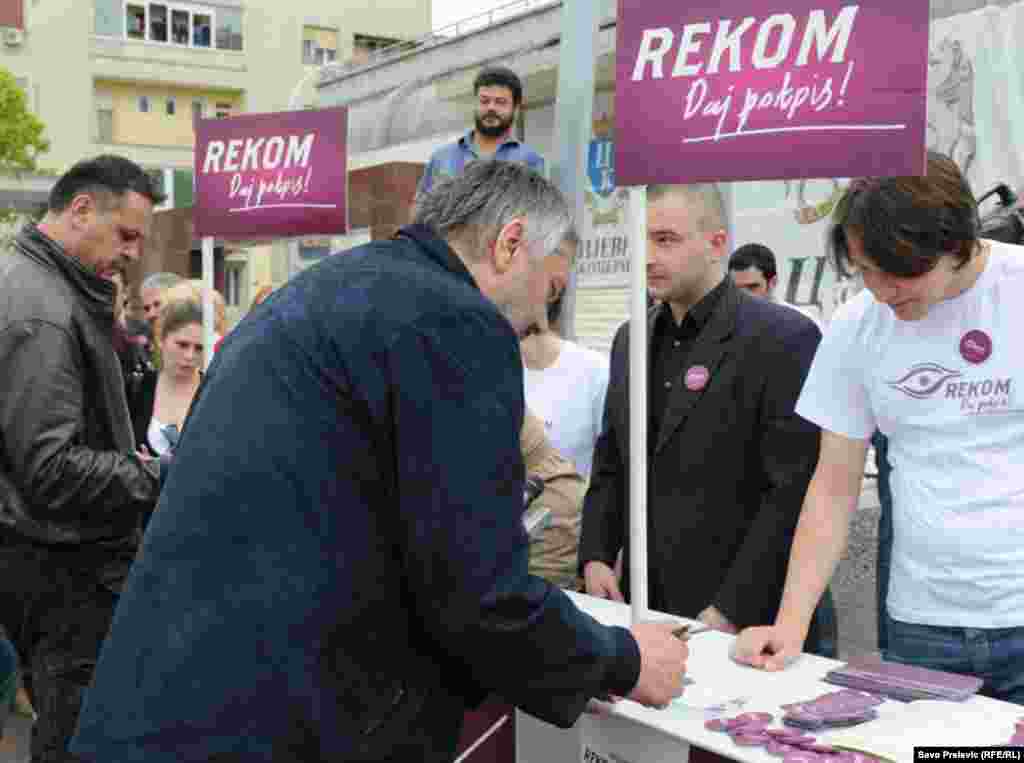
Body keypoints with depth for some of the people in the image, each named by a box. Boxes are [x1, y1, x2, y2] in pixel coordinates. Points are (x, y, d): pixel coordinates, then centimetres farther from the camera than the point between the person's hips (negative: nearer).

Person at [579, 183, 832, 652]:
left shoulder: (783, 338, -12)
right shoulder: (630, 340, 10)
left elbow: (794, 489, -16)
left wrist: (732, 610, -18)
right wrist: (595, 556, 3)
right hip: (643, 604, 6)